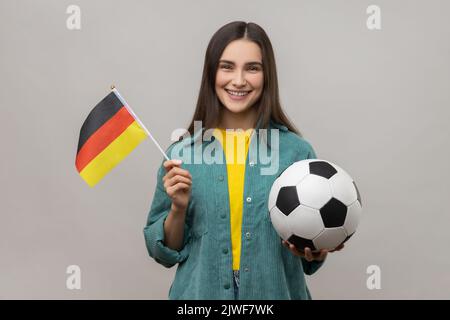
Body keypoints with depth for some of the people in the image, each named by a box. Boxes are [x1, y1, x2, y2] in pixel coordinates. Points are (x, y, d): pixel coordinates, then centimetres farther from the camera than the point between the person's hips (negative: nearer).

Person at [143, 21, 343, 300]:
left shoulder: (297, 151, -8)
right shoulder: (182, 152, -5)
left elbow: (313, 248, 2)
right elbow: (164, 251, 1)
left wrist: (314, 253, -18)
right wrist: (178, 209, -16)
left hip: (275, 292, 0)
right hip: (201, 292, 0)